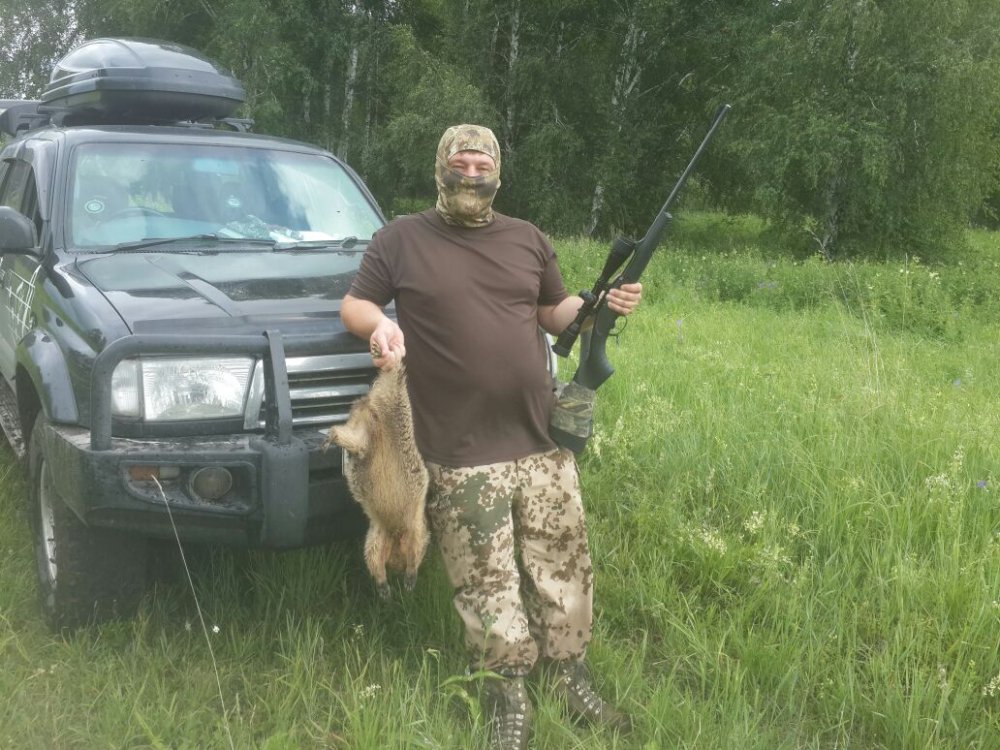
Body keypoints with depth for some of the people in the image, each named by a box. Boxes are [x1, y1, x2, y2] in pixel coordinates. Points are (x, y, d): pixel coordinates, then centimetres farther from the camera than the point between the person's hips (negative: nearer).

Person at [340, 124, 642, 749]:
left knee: (564, 572, 10)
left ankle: (574, 681, 27)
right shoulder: (400, 240, 4)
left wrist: (603, 305, 3)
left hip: (542, 443, 3)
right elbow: (354, 305, 8)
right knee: (489, 589, 3)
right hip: (460, 457, -3)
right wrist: (379, 326, -15)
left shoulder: (528, 240, 13)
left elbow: (555, 312, 22)